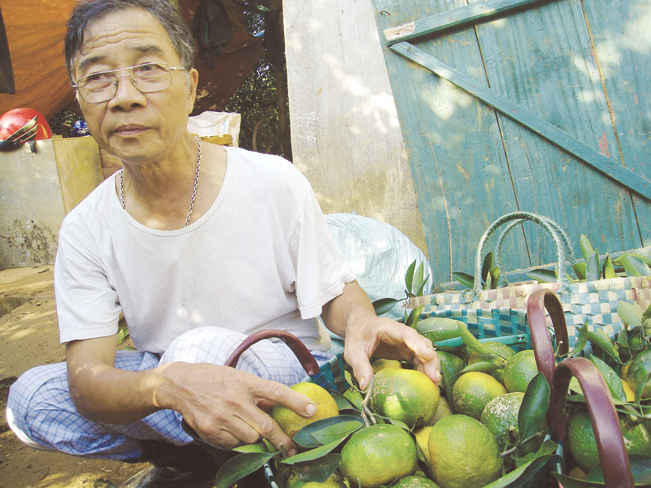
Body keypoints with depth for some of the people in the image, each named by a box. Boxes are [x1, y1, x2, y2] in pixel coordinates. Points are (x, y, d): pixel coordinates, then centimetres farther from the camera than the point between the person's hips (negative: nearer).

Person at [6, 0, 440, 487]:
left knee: (205, 347, -34)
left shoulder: (275, 183, -18)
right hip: (157, 378, 4)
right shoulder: (85, 231, -11)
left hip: (287, 376, -3)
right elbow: (86, 379, -17)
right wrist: (166, 385, -42)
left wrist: (360, 321, -32)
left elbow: (336, 291, -5)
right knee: (30, 397, -16)